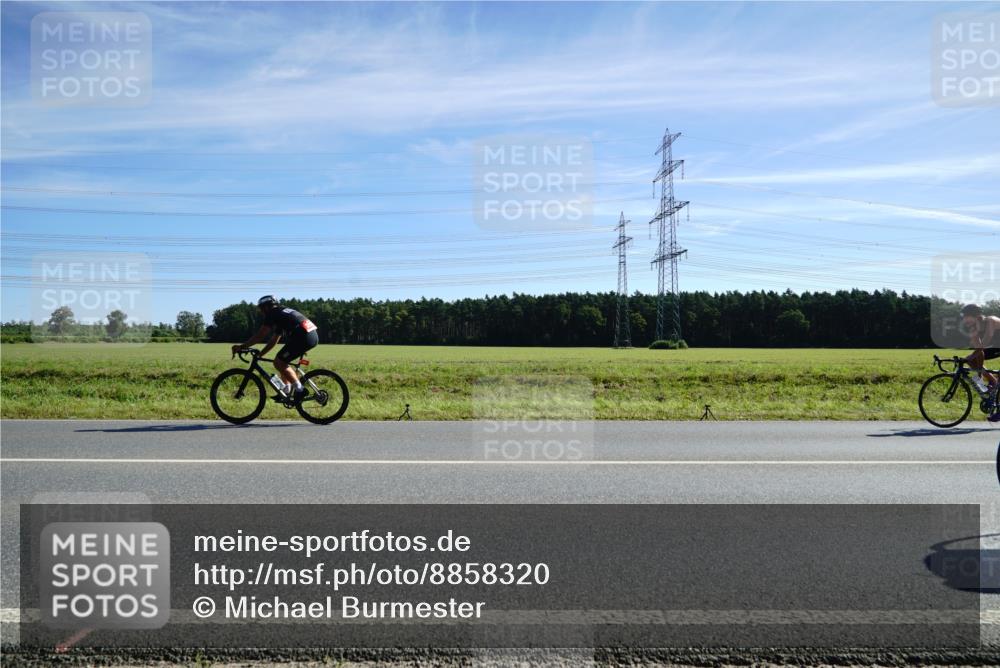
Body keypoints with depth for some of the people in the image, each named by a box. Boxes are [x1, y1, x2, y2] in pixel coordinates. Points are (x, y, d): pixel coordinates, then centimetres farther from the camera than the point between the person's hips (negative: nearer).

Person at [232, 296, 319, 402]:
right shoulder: (282, 313, 30)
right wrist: (259, 355, 32)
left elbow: (260, 336, -1)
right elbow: (273, 341, 32)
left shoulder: (273, 314, 3)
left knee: (279, 363, -1)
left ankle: (299, 389, -2)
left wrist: (242, 346, 6)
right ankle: (287, 391, 23)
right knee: (281, 360, 21)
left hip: (303, 337, -9)